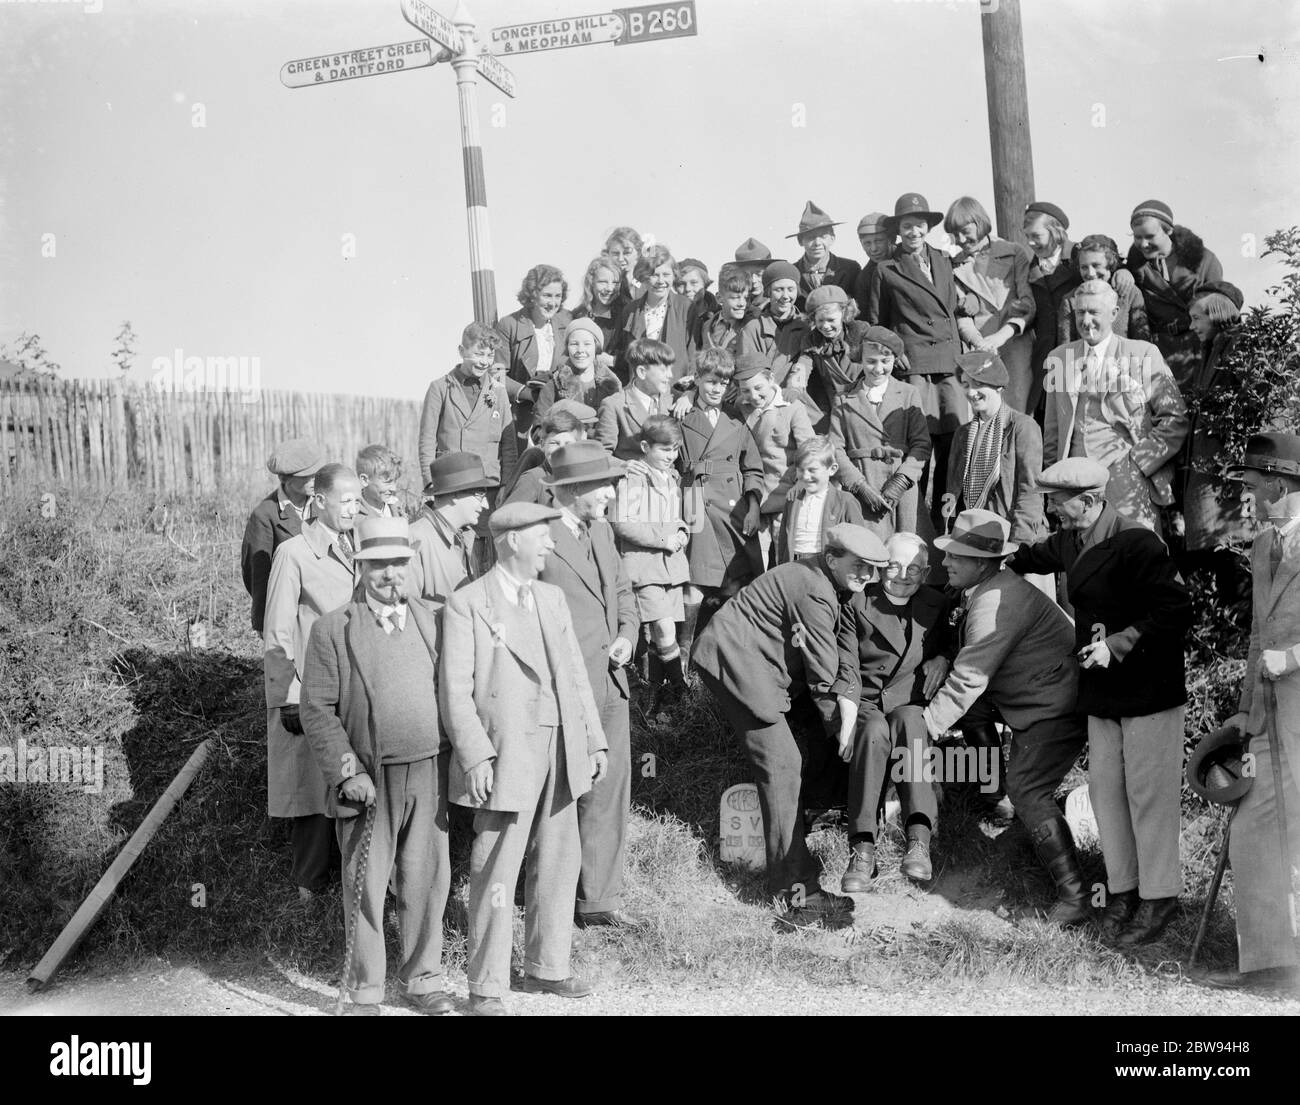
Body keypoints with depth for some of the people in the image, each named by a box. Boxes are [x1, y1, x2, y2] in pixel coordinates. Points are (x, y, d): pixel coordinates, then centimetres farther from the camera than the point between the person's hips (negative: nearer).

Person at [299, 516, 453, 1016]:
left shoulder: (434, 619, 9)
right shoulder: (332, 629, -2)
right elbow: (317, 710, -4)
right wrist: (347, 771, -12)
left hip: (429, 774, 3)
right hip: (369, 780, -3)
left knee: (427, 881, 10)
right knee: (365, 888, 4)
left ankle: (422, 979, 25)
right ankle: (364, 992, 17)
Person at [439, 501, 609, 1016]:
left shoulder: (552, 598, 15)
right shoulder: (466, 605, -6)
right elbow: (455, 692, -10)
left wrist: (594, 741, 11)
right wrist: (476, 757, -19)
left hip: (561, 752, 7)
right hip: (507, 756, -7)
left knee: (558, 863, 14)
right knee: (497, 874, -5)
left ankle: (546, 968, 28)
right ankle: (486, 988, 3)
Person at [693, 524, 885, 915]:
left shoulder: (831, 589, 12)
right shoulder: (814, 592, -20)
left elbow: (843, 658, 6)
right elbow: (823, 674, -17)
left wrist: (848, 717, -8)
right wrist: (839, 727, -6)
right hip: (737, 663, -11)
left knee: (787, 759, 13)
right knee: (781, 764, -13)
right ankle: (795, 885, -12)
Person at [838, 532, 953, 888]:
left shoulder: (937, 605, 15)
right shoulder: (858, 605, 8)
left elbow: (951, 650, 17)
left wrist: (943, 659, -7)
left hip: (914, 706, 1)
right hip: (867, 705, -1)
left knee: (908, 722, -37)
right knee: (874, 731, -37)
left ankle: (919, 842, -49)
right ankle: (862, 852, -41)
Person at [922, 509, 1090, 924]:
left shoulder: (996, 601, -24)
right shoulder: (981, 593, 9)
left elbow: (968, 679, -24)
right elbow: (965, 666, 12)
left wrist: (927, 728, -21)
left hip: (1057, 708, -11)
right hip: (1036, 706, 11)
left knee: (1027, 790, -15)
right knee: (1024, 789, 13)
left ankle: (1073, 898, -14)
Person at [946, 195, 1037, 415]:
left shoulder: (1015, 253, 9)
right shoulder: (955, 266, 16)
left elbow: (1029, 302, 0)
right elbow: (960, 315, 7)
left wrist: (1002, 335, -15)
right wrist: (978, 343, -13)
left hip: (1015, 345, -1)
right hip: (978, 353, 2)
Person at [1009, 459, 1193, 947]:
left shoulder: (1137, 544, -20)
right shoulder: (1070, 542, 6)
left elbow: (1175, 610, -22)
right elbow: (1037, 556, 30)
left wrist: (1119, 644, -24)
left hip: (1150, 690, -8)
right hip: (1102, 691, 8)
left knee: (1148, 795, -2)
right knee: (1105, 789, 9)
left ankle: (1159, 897, 8)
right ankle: (1123, 889, 19)